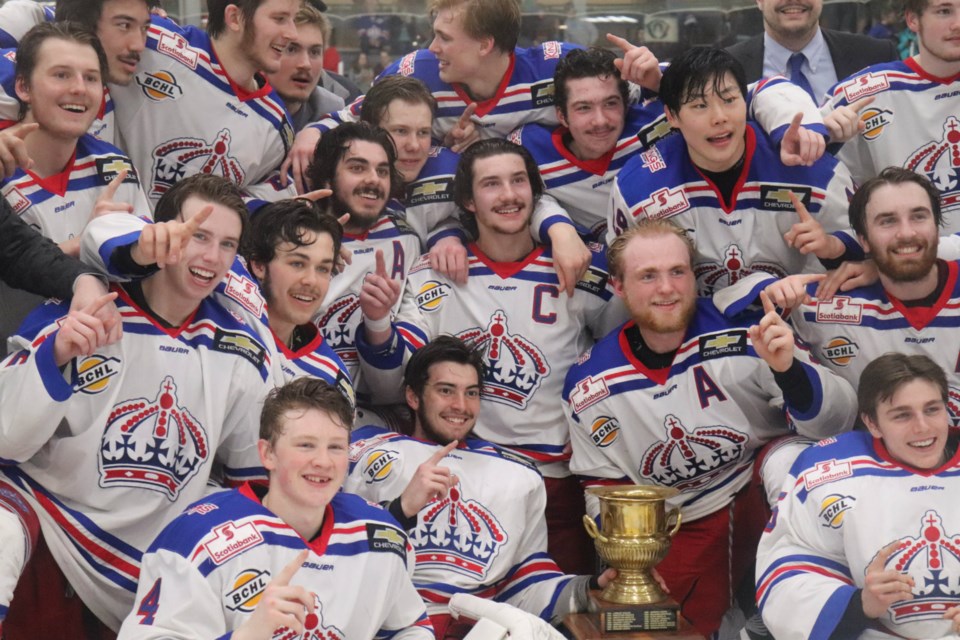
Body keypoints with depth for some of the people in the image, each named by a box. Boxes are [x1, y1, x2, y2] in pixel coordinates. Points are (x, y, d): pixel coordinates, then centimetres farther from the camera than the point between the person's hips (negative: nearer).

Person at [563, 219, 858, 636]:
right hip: (683, 532, 1)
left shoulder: (743, 329, -12)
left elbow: (837, 421, -15)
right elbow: (604, 488, 9)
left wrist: (788, 369, -34)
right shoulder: (590, 386, -4)